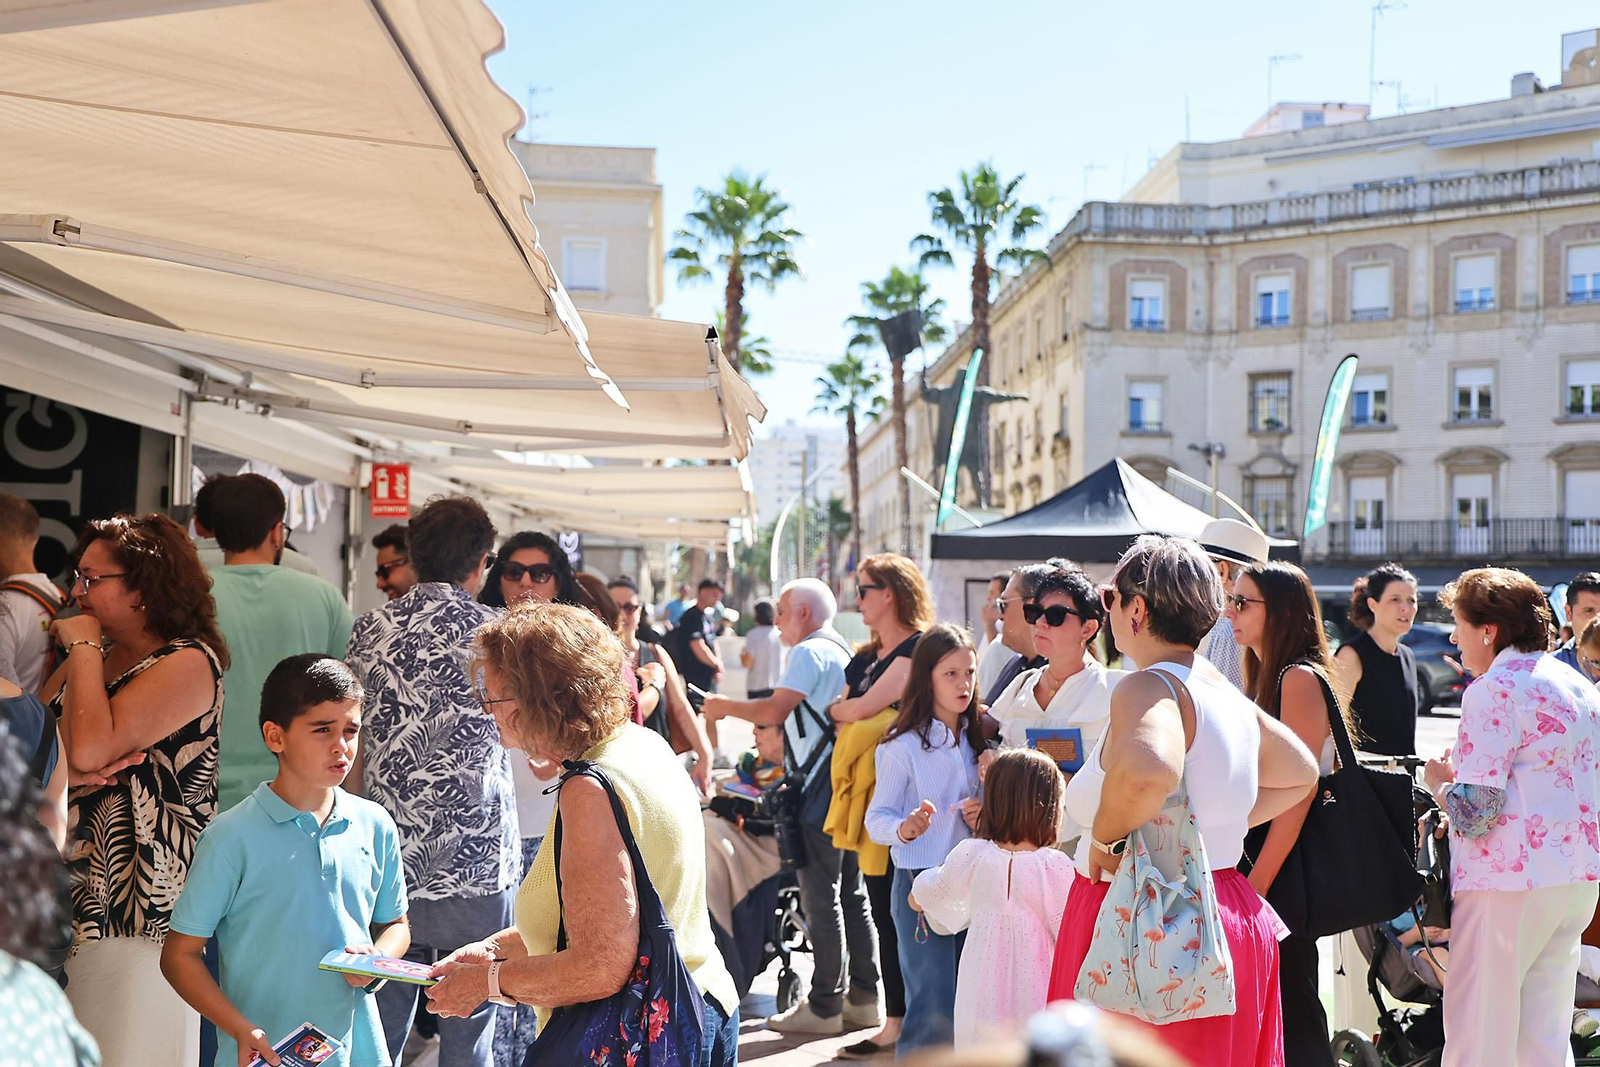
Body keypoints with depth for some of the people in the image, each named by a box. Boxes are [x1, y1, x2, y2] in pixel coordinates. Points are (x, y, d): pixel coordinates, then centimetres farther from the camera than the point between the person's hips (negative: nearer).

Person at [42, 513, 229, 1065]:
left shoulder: (188, 662, -12)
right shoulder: (92, 656, 16)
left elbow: (88, 748, -23)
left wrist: (84, 647, -11)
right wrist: (74, 768, -13)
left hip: (138, 907, -7)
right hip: (69, 894, 8)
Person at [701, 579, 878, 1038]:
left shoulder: (809, 652, -10)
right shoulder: (843, 651, 19)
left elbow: (774, 711, -19)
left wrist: (725, 706, -5)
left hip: (823, 789, -10)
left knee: (821, 897, -4)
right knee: (852, 894, 12)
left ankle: (823, 1006, 0)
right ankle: (863, 998, 17)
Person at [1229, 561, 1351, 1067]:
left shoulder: (1300, 678, -14)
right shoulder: (1267, 678, 14)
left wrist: (1257, 883, -20)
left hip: (1284, 873, -9)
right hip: (1258, 867, 9)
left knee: (1291, 1008, -4)